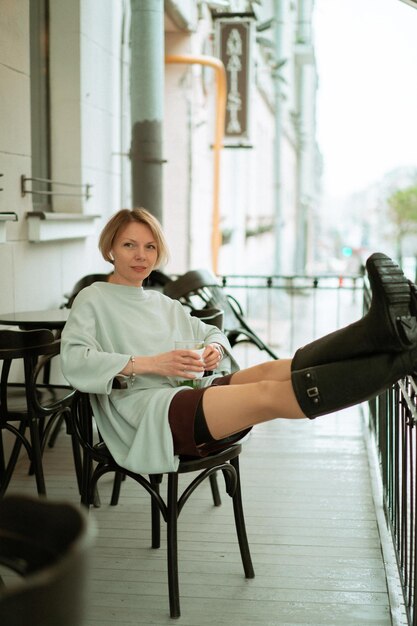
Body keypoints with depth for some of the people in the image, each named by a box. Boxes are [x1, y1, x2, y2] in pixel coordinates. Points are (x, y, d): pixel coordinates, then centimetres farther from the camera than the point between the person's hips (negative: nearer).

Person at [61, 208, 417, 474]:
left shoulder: (163, 303, 29)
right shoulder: (94, 299, 10)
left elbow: (212, 333, 31)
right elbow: (73, 362, -6)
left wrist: (214, 349, 4)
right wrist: (149, 363, -17)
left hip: (196, 391, 7)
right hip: (147, 409, -7)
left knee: (272, 370, -25)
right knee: (268, 394, -29)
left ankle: (384, 329, -48)